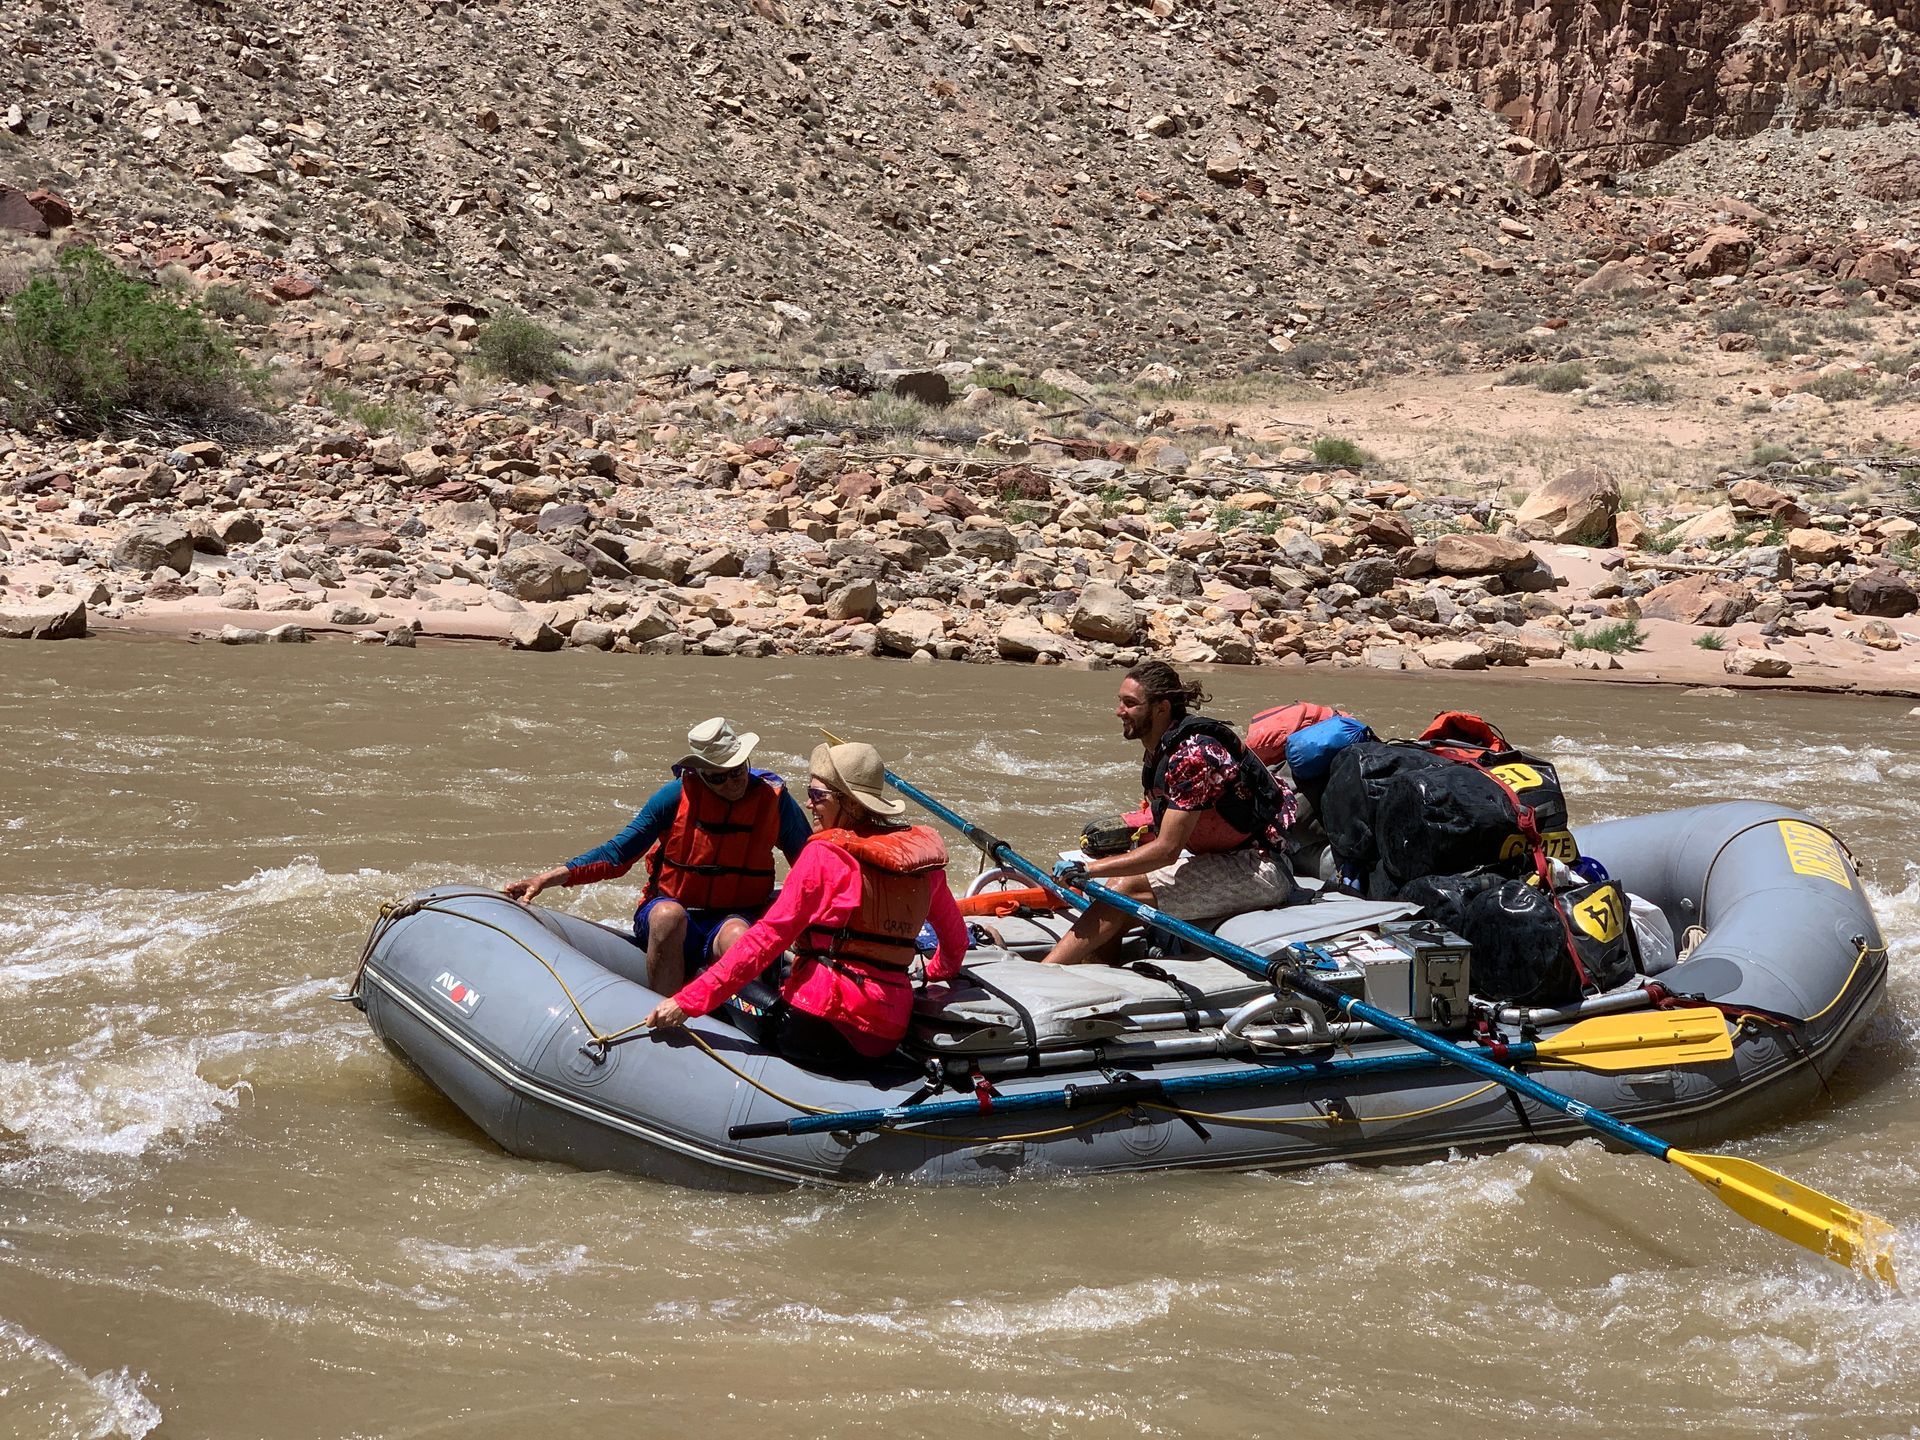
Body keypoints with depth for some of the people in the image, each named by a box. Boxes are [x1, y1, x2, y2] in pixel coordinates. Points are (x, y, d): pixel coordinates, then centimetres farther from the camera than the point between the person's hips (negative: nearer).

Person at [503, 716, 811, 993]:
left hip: (738, 918, 0)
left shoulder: (774, 799, -2)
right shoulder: (678, 795, -5)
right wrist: (549, 878, -13)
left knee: (736, 936, -36)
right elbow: (618, 853, -2)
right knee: (668, 914, -37)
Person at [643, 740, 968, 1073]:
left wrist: (690, 1000, -10)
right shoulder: (925, 851, 10)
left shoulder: (826, 853, -6)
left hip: (824, 1018, -7)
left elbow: (769, 936, -11)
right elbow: (956, 937, 22)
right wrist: (939, 972, 46)